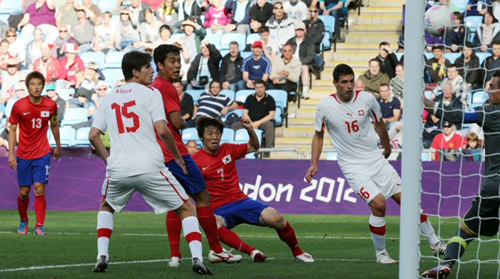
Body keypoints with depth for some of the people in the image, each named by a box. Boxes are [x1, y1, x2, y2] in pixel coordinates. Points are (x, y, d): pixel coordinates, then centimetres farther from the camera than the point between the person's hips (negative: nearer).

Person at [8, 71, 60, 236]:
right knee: (23, 192, 6)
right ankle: (23, 221, 29)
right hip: (23, 155, 0)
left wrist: (58, 147, 22)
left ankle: (40, 226, -7)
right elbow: (12, 130, -2)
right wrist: (11, 153, -8)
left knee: (39, 190, -11)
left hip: (42, 154, 0)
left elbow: (54, 125, 13)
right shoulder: (19, 106, -8)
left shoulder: (51, 105, -4)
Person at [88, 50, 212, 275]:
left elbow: (93, 135, 11)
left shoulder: (109, 98, 16)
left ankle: (102, 257, 15)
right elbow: (162, 130, -10)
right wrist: (178, 157, 3)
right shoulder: (150, 93, 1)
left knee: (106, 208, 32)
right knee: (186, 208, 10)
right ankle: (197, 259, -7)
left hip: (118, 169, 4)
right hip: (149, 167, -4)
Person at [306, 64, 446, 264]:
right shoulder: (325, 107, -9)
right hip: (353, 166, -3)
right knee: (378, 203, -21)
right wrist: (314, 164, -1)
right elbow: (318, 135, 6)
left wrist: (387, 148, 27)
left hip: (376, 159, 3)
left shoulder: (367, 99, -4)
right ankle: (380, 252, -2)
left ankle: (435, 243, 12)